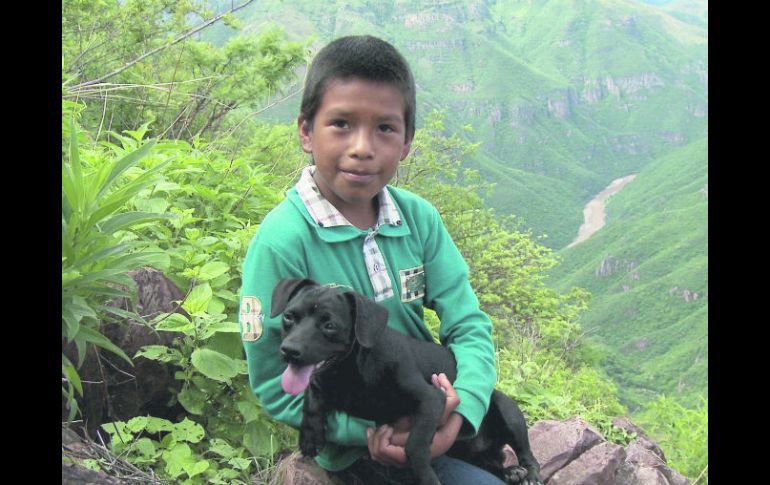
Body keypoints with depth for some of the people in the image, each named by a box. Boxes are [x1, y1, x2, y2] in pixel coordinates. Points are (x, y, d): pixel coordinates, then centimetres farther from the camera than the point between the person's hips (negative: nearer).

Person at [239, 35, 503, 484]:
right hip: (354, 448, -5)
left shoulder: (419, 218, -7)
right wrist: (369, 429, -25)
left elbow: (468, 325, -6)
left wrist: (459, 412, -24)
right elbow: (275, 385, -15)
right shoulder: (282, 240, -21)